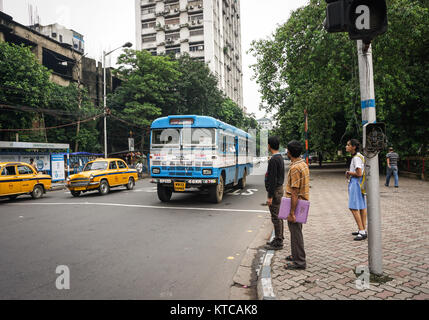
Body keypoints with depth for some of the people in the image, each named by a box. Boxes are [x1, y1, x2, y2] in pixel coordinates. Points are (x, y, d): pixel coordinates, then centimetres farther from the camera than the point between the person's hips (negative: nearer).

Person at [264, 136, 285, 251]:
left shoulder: (273, 160, -19)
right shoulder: (280, 158, 12)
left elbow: (273, 180, -22)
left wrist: (270, 196, -20)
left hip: (275, 190, -10)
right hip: (279, 188, 10)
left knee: (276, 217, -3)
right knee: (278, 216, 16)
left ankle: (278, 242, 5)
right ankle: (279, 239, 25)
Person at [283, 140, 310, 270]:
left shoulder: (295, 168, -22)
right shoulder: (303, 163, 9)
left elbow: (294, 193, -24)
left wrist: (292, 212, -21)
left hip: (296, 204, -10)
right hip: (303, 202, 10)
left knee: (296, 232, 1)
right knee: (296, 231, 21)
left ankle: (299, 262, 11)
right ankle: (296, 256, 35)